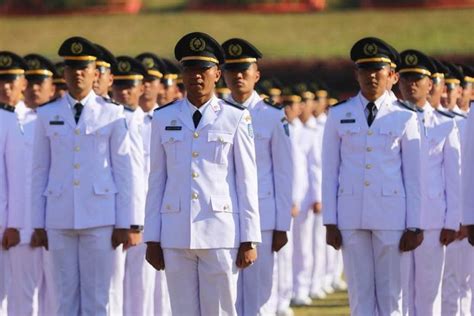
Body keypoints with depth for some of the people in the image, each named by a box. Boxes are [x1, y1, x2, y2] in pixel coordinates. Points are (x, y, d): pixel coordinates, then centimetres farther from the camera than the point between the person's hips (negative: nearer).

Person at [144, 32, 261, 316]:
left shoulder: (236, 118, 3)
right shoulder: (164, 119, 9)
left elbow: (247, 182, 2)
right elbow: (156, 180, 10)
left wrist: (249, 240, -3)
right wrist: (152, 239, 5)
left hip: (221, 232, -2)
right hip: (176, 236, 2)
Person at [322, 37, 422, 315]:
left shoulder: (404, 117, 2)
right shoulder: (339, 115, 5)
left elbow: (413, 175, 2)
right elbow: (330, 172, 6)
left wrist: (414, 226, -2)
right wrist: (330, 222, 1)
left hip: (391, 216, -1)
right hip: (351, 216, 1)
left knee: (390, 294, 3)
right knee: (360, 293, 3)